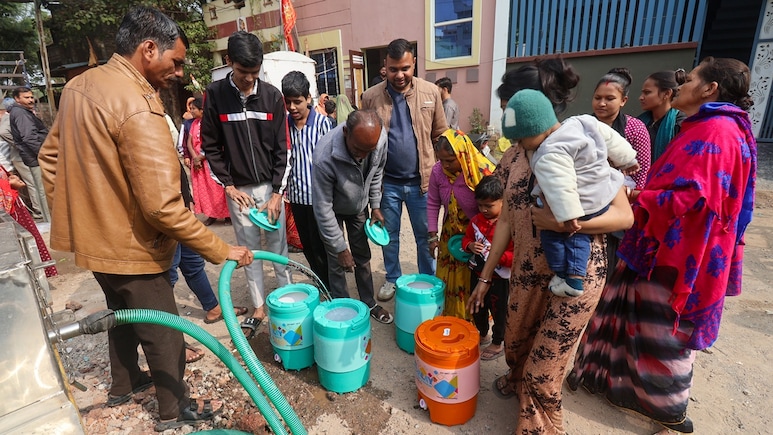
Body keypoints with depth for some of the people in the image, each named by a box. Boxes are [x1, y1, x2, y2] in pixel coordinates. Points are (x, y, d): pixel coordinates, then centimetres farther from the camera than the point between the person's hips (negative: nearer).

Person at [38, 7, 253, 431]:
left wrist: (72, 213, 21)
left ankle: (124, 384, 51)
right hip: (128, 248, -9)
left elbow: (50, 157, 13)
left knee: (122, 313, 29)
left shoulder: (79, 85, 3)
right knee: (163, 332, 11)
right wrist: (222, 250, -25)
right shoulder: (138, 107, -27)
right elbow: (163, 206, -33)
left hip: (91, 237, 9)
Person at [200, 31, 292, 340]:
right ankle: (258, 308, 22)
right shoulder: (215, 95, -3)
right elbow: (210, 146, 2)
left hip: (270, 186, 0)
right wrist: (228, 185, -4)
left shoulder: (272, 96, -3)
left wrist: (277, 191, -7)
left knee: (278, 247, 6)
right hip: (237, 188, 1)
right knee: (249, 250, 9)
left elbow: (281, 148, -2)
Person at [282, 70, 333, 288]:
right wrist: (284, 187, 6)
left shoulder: (321, 122, -8)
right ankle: (319, 284, 33)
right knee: (307, 246, 16)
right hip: (296, 195, 5)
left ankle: (330, 288, 21)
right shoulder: (284, 123, 3)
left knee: (320, 246, 3)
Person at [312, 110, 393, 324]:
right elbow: (323, 208, -30)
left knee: (363, 256, 13)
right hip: (333, 209, -4)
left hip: (359, 205, 4)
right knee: (337, 262, 1)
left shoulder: (380, 138, -27)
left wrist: (376, 206, -2)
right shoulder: (324, 158, -40)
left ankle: (369, 303, 30)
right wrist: (340, 248, -24)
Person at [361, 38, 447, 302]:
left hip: (422, 180, 0)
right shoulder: (371, 97, -4)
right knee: (389, 235, 15)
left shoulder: (431, 92, -2)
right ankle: (392, 279, 36)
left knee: (425, 236, 12)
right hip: (386, 181, 0)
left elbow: (440, 136, 3)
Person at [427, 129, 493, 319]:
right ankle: (450, 317, 38)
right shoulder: (438, 171, -13)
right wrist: (433, 236, -2)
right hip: (451, 234, 4)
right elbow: (433, 204, -1)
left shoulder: (484, 171, -25)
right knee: (448, 279, 15)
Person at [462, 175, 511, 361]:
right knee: (477, 307, 24)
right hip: (477, 273, 6)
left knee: (498, 311, 15)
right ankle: (483, 335, 50)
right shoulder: (476, 220, -3)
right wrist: (470, 246, -11)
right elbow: (466, 238, 10)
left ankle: (498, 344, 38)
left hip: (499, 278, -6)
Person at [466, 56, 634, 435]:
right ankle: (518, 379, 59)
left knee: (544, 368, 7)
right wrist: (485, 277, 9)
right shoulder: (514, 155, 2)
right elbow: (506, 220, 6)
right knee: (515, 346, 23)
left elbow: (624, 215, -13)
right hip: (527, 271, 5)